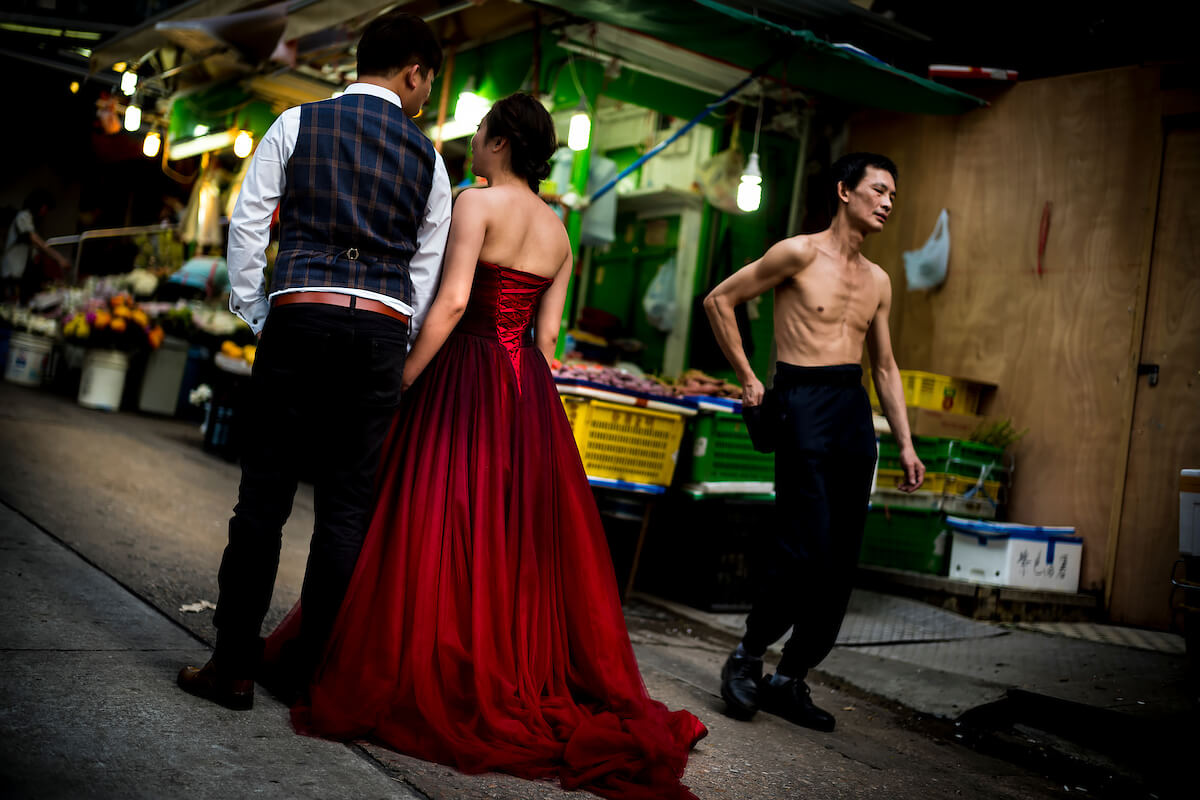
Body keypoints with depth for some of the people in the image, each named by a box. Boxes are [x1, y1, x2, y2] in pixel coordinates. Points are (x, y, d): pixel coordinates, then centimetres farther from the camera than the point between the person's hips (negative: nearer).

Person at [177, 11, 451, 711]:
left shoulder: (297, 125, 7)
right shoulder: (427, 156, 10)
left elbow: (248, 224, 3)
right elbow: (429, 267, 11)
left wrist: (254, 312, 11)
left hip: (298, 316, -1)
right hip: (382, 330, 1)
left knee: (264, 495, 2)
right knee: (347, 506, 6)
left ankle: (235, 666, 5)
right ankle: (312, 672, 11)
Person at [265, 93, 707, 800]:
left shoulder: (477, 202, -6)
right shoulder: (559, 231, 13)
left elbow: (452, 300, -16)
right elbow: (548, 332, 12)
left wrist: (404, 377, -12)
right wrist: (526, 397, 17)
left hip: (467, 377, -7)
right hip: (530, 392, 7)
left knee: (446, 529, -1)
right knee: (523, 533, 11)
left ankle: (434, 684, 6)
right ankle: (526, 677, 19)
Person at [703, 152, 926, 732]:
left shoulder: (878, 281, 18)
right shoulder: (800, 253, -1)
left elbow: (884, 367, 23)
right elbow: (719, 300, 0)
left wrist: (905, 443, 16)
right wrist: (748, 379, -1)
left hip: (855, 408, 7)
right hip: (802, 402, -6)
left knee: (840, 562, 3)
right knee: (806, 548, -14)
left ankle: (790, 680, 13)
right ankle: (747, 658, 6)